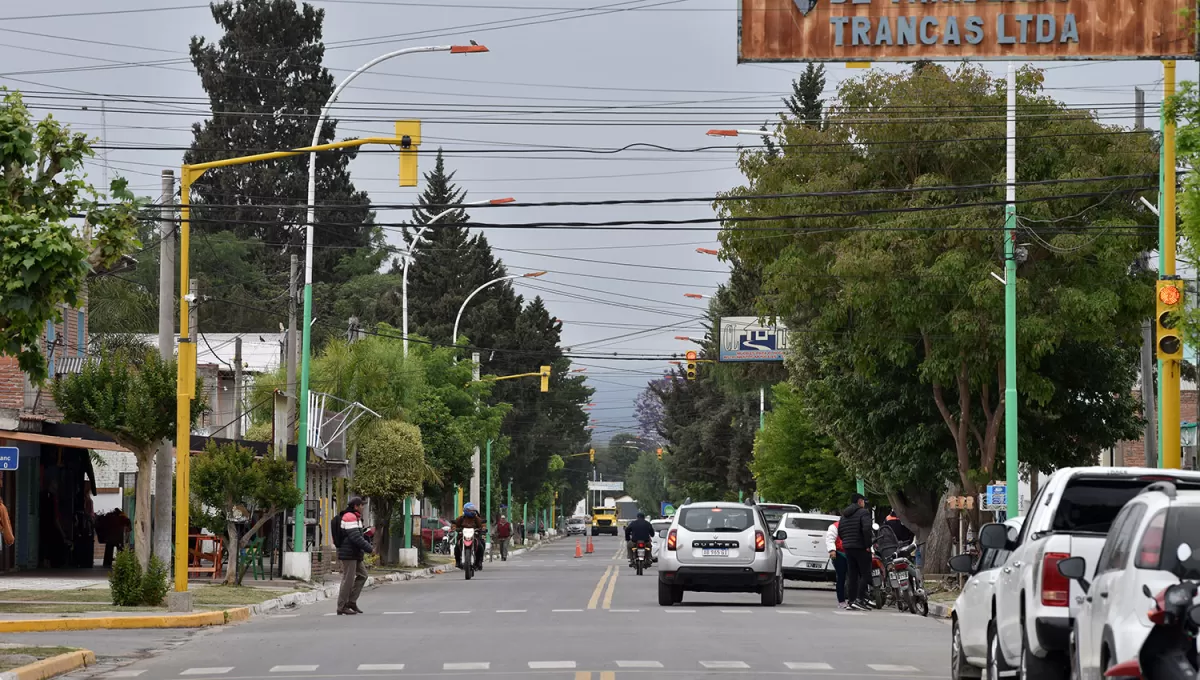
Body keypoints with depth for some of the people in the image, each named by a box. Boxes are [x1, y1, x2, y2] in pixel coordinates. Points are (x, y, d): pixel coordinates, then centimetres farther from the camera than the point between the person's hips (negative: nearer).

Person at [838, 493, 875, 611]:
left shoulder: (844, 515, 15)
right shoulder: (863, 512, -9)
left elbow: (840, 531, 15)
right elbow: (867, 529, -21)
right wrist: (868, 545, -16)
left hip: (848, 548, 7)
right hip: (861, 548, -7)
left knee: (852, 575, 10)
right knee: (865, 574, -5)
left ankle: (850, 601, 9)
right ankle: (859, 600, -15)